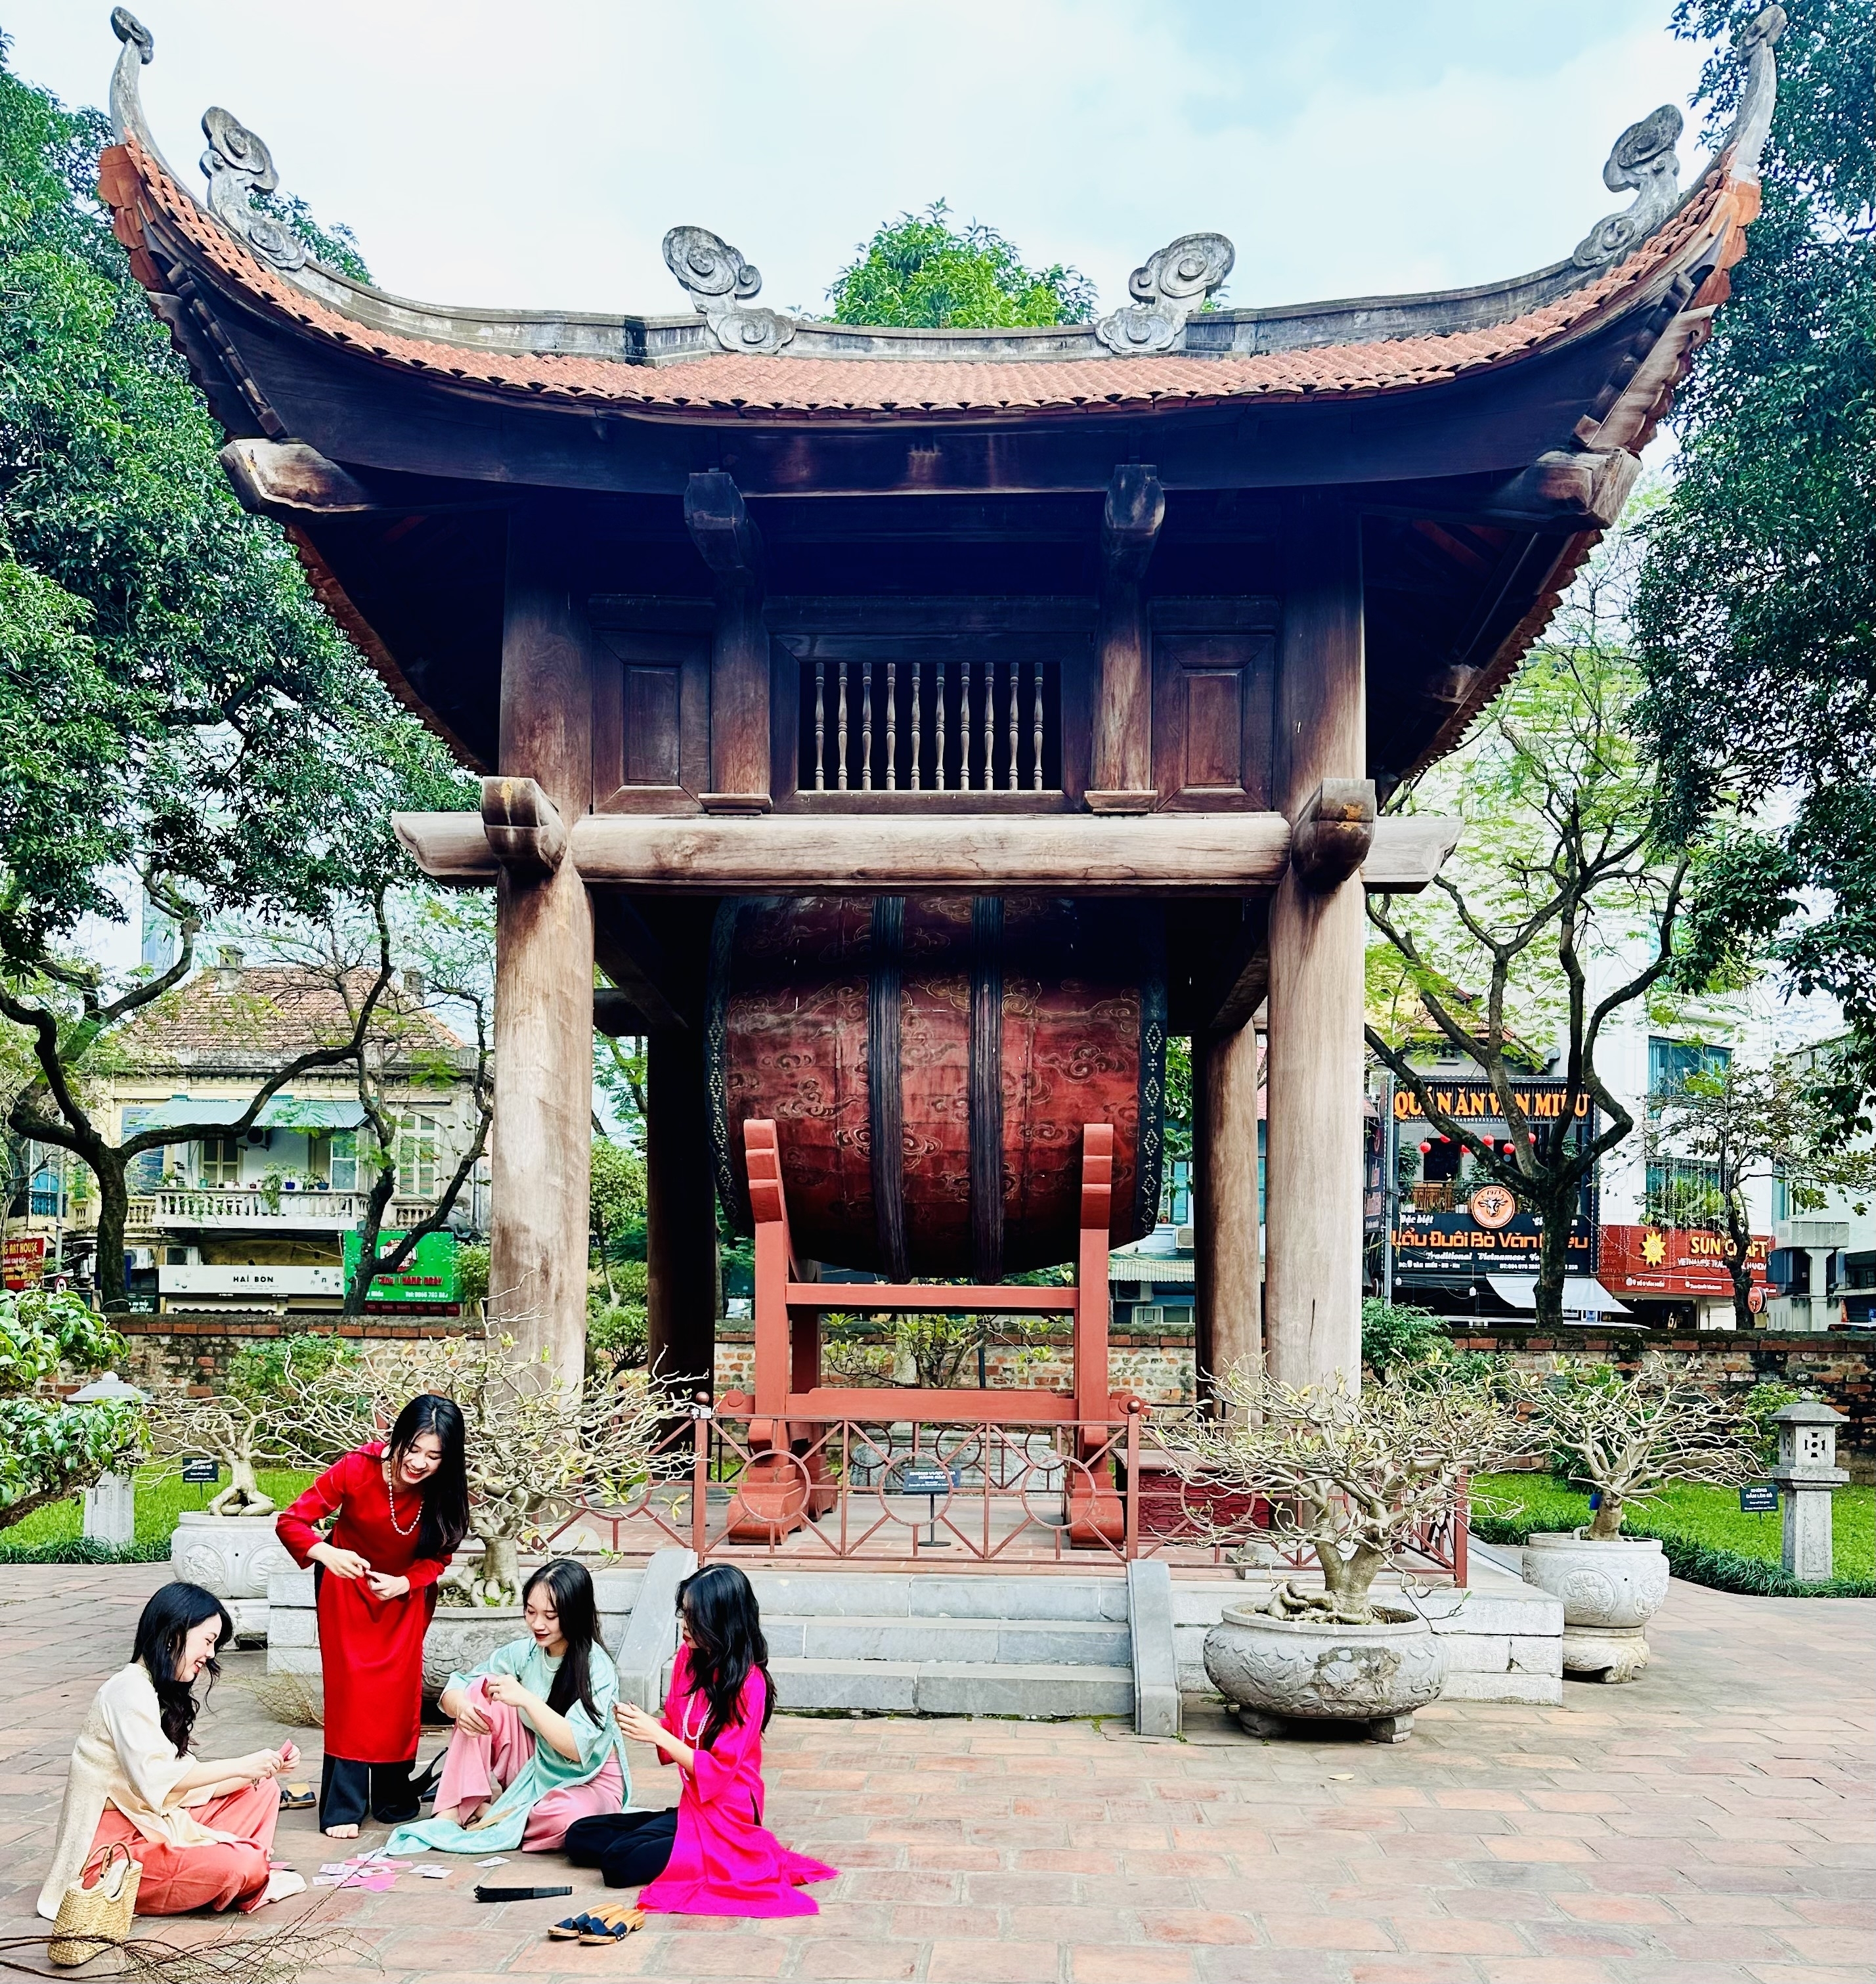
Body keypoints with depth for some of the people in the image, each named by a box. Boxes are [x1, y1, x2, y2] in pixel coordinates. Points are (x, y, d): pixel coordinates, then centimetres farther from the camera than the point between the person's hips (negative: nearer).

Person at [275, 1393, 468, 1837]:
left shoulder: (447, 1491, -26)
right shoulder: (357, 1469, -32)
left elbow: (438, 1556, -11)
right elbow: (291, 1521, -29)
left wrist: (405, 1583, -29)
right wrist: (327, 1554, -47)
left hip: (406, 1589, 2)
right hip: (347, 1582, -2)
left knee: (400, 1689, 2)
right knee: (350, 1687, -7)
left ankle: (394, 1796, 18)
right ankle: (342, 1807, 0)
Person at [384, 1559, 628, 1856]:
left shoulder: (596, 1668, -20)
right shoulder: (524, 1652, -6)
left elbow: (577, 1748, -30)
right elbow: (454, 1691, -4)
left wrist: (526, 1699, -37)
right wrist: (460, 1706, -28)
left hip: (587, 1782, -5)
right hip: (531, 1771, 5)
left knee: (566, 1815, -41)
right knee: (482, 1691, -12)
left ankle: (490, 1822, -12)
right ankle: (456, 1810, -15)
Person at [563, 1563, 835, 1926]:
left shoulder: (747, 1683, -20)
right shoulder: (688, 1658, 3)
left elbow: (716, 1772, -20)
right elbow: (675, 1734, 11)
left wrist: (657, 1734, -23)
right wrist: (643, 1724, -10)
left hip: (723, 1817, -9)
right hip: (692, 1804, 9)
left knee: (620, 1864, -23)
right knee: (580, 1837, 2)